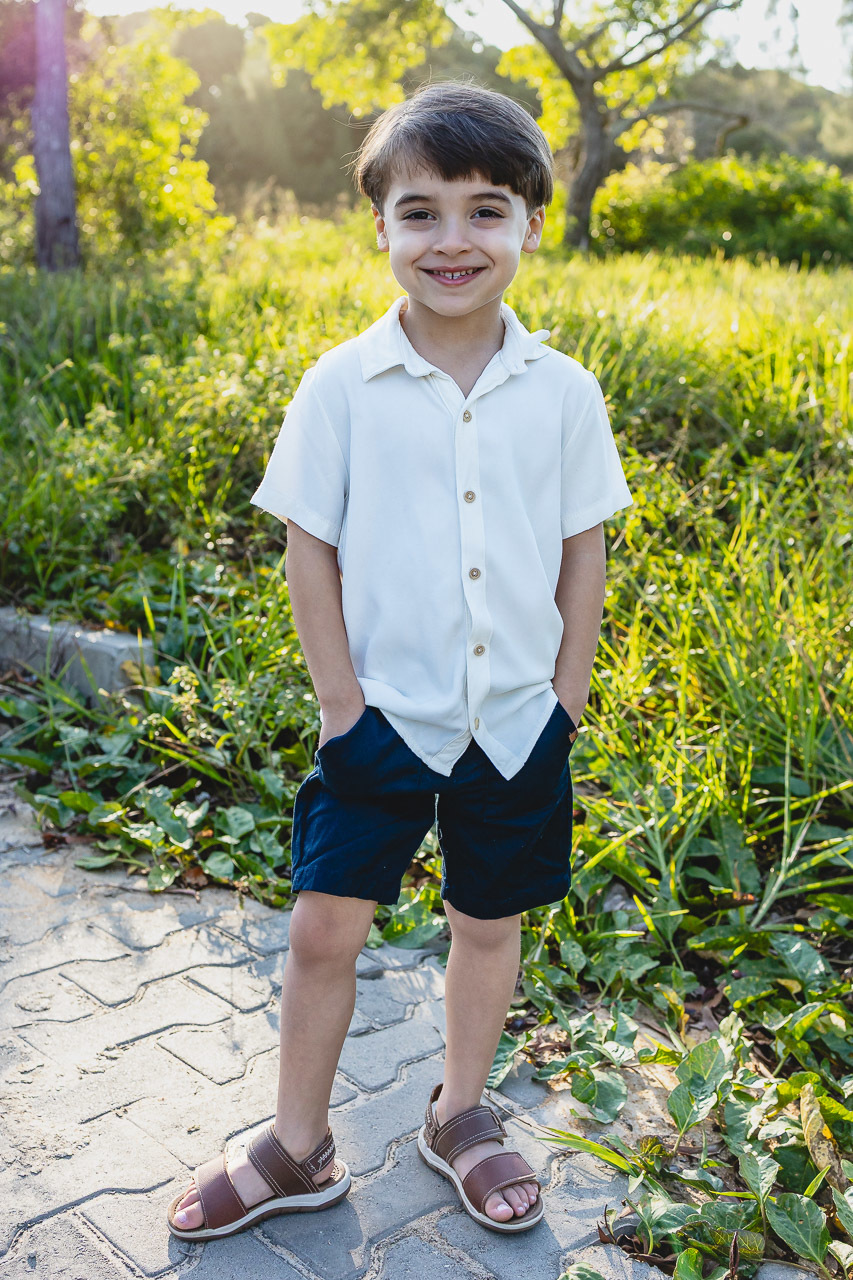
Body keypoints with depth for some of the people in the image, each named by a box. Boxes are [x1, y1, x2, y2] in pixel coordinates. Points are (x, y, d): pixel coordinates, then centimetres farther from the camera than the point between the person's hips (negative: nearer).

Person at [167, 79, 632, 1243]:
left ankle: (460, 1116, 39)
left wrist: (568, 698, 2)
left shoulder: (564, 393, -4)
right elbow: (310, 548, -4)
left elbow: (583, 551, 4)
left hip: (517, 721, 2)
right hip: (383, 714, -1)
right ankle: (298, 1149, 26)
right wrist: (340, 699, -7)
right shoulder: (342, 386, -8)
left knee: (490, 923, 15)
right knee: (324, 929, 4)